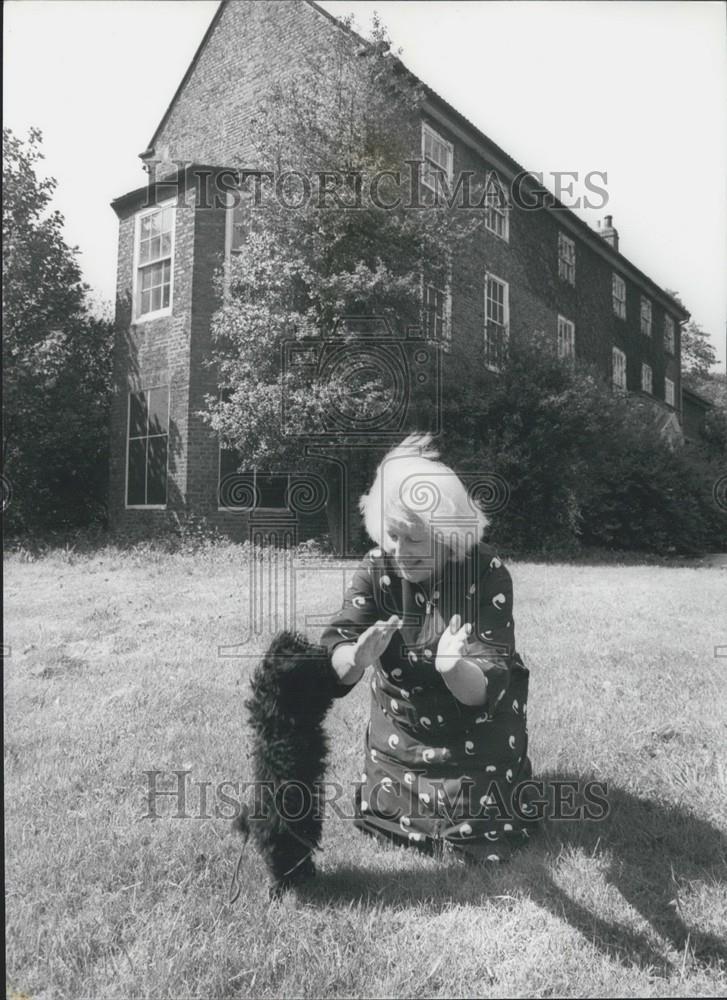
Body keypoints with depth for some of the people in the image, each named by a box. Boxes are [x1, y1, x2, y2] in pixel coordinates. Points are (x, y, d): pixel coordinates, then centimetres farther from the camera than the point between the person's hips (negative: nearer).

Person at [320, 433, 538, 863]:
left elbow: (482, 689, -30)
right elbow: (334, 667, -23)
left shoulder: (487, 573, -27)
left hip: (477, 738, -3)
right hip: (400, 736, 4)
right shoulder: (376, 570, -17)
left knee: (489, 843, 8)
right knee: (378, 822, 17)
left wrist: (452, 667, -54)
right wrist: (359, 656, -47)